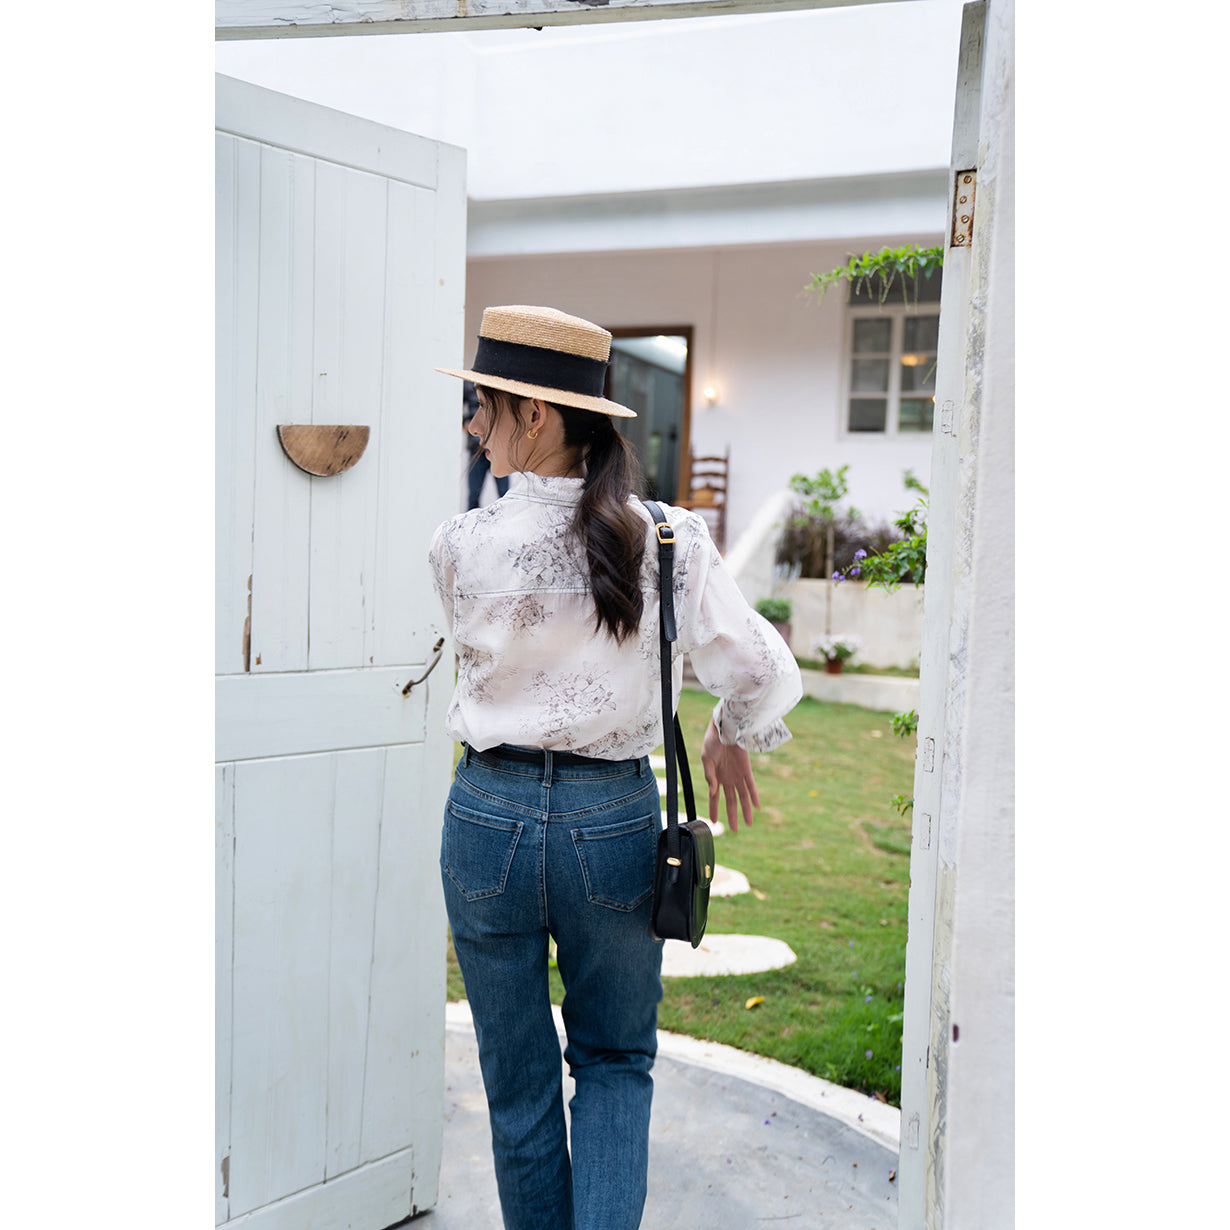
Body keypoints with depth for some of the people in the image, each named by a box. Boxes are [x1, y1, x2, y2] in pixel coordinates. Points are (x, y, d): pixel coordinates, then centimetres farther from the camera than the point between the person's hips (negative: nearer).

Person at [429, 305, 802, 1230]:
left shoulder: (464, 546, -12)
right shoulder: (669, 539, -9)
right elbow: (764, 673, -8)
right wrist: (731, 740, 13)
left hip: (489, 814, 0)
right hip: (615, 817, 1)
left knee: (518, 1078, 18)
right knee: (616, 1060, 21)